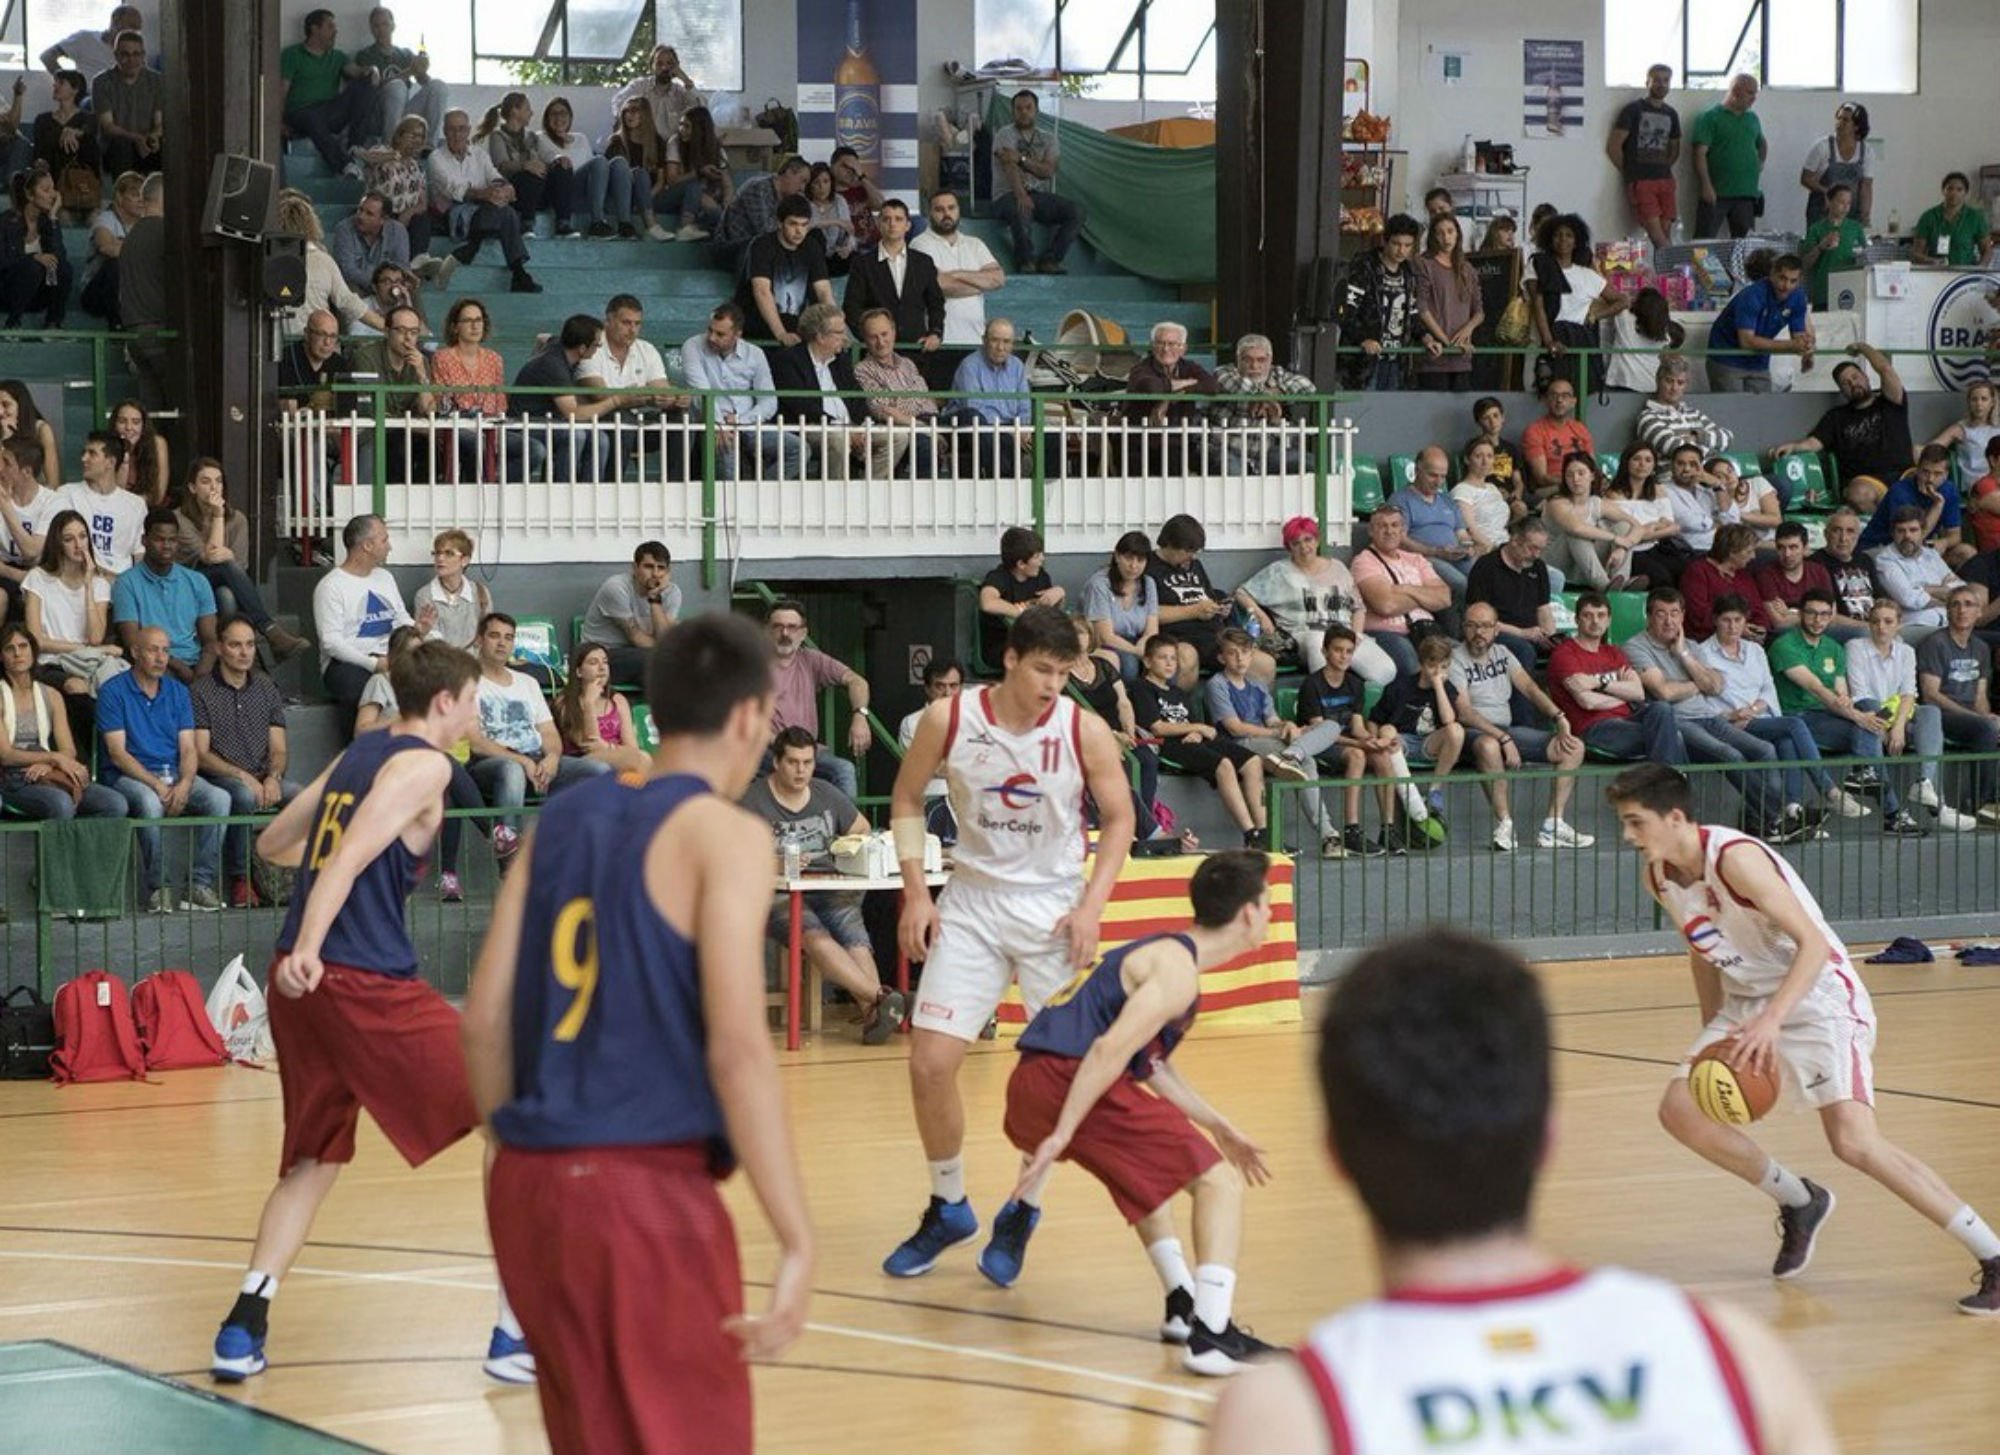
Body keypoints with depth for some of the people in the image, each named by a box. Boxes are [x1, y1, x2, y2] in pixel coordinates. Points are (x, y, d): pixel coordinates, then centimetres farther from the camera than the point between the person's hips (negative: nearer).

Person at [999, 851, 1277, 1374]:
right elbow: (1110, 1049, -20)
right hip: (1065, 1080, -11)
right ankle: (1210, 1335, -20)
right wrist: (1061, 1135, -23)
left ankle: (1185, 1307, 34)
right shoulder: (1176, 972, -8)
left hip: (1029, 1090, 11)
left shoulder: (1165, 953, 23)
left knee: (1145, 1166, 37)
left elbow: (1151, 1065, 31)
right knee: (1218, 1181, -9)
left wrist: (1219, 1129, 31)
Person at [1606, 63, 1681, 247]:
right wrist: (1629, 172, 0)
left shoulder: (1671, 114, 16)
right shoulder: (1633, 110, -1)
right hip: (1640, 182, -5)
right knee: (1655, 230, -15)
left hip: (1665, 180, 5)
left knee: (1666, 231, -1)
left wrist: (1663, 168, 13)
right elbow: (1613, 146, -4)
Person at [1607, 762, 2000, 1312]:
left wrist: (1771, 1020, -40)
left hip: (1818, 998, -9)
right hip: (1746, 1004, 9)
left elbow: (1813, 943, -28)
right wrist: (1714, 1038, 18)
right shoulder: (1658, 876, 1)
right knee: (1680, 1109, -1)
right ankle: (1799, 1203, 19)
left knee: (1854, 1142, -21)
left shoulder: (1734, 857, -24)